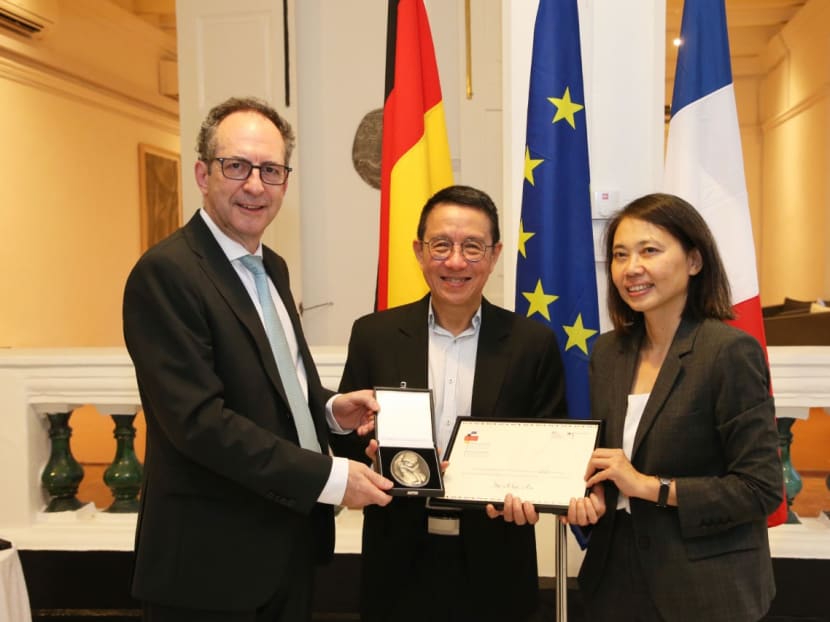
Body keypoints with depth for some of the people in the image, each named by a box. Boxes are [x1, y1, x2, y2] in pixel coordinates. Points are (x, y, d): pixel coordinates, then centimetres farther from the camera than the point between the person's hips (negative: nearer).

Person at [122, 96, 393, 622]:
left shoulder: (273, 267, 9)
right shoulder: (166, 273, -17)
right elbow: (198, 419, -24)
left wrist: (330, 409, -2)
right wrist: (330, 476, -22)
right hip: (213, 561, -8)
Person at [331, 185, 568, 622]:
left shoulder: (534, 343, -3)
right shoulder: (374, 335, -1)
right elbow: (345, 437, 3)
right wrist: (373, 451, -18)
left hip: (494, 568, 0)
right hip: (400, 565, 1)